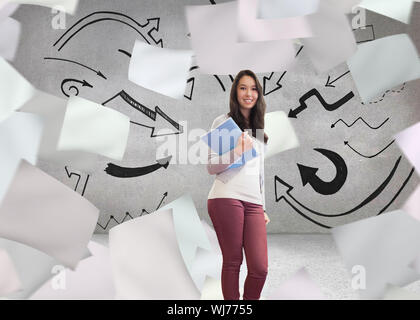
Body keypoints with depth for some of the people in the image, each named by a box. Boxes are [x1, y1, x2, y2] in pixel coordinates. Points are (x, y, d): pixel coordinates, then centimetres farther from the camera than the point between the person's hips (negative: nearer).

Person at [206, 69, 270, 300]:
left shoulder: (259, 130, 24)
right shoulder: (223, 122, 6)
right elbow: (212, 167, 1)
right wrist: (237, 152, -15)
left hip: (253, 202, 5)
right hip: (227, 198, -5)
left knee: (260, 268, -2)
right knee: (232, 262, -1)